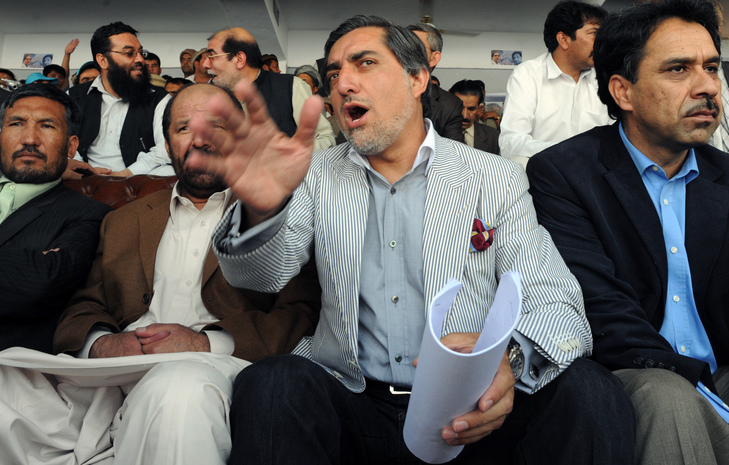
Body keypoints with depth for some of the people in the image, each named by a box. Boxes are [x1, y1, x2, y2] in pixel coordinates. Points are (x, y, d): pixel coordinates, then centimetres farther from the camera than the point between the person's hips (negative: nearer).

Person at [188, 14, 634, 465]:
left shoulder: (498, 179, 3)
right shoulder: (317, 175, 8)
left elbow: (557, 307, -5)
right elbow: (261, 273, -7)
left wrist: (508, 357, -29)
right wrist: (262, 210, -31)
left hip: (474, 412, 0)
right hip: (353, 404, 1)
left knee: (586, 387, -25)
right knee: (271, 383, -29)